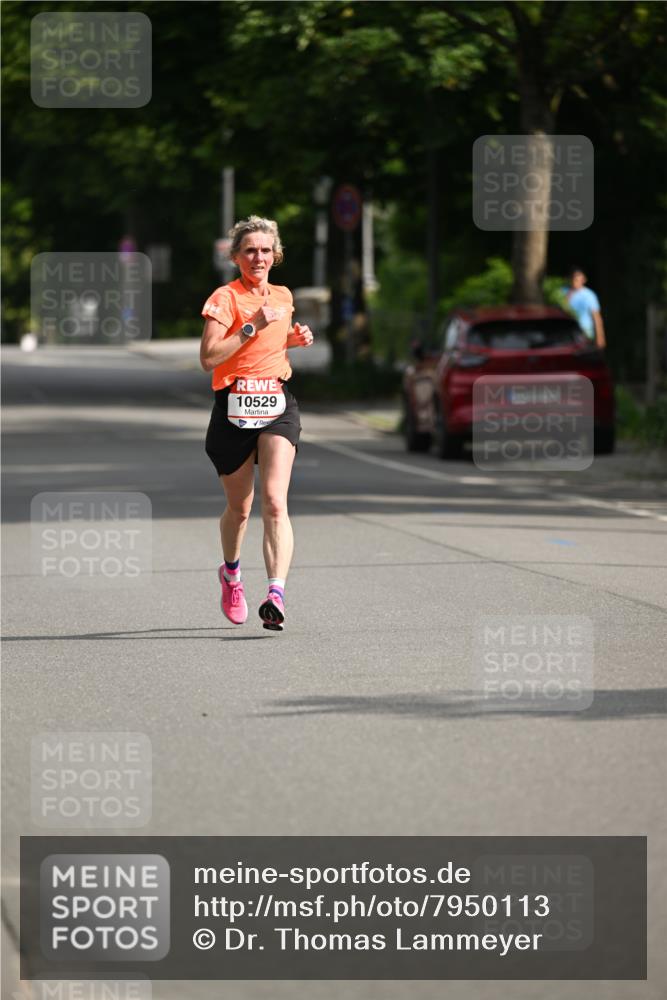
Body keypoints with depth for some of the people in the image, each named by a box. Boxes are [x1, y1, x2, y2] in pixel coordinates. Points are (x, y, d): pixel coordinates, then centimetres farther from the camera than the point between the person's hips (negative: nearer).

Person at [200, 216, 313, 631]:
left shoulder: (283, 297, 13)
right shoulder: (225, 298, -6)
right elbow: (209, 358, -16)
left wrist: (293, 340, 10)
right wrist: (253, 326, -20)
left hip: (278, 406, 3)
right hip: (234, 407, -3)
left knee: (275, 502, -16)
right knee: (240, 507, 11)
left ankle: (276, 595, -28)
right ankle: (231, 573, 42)